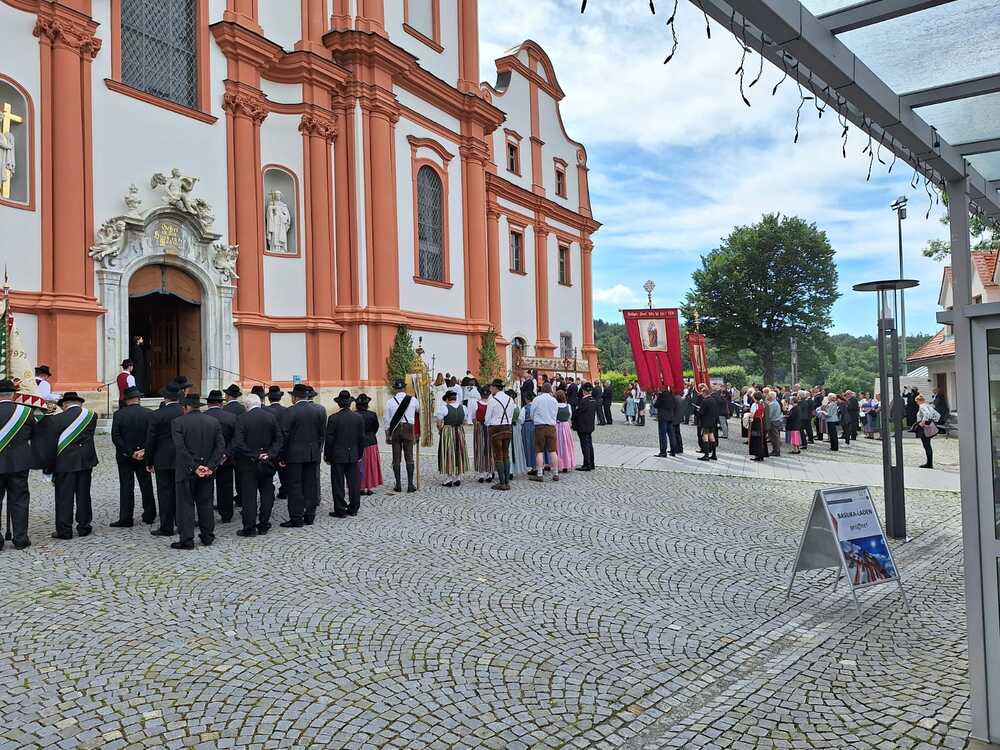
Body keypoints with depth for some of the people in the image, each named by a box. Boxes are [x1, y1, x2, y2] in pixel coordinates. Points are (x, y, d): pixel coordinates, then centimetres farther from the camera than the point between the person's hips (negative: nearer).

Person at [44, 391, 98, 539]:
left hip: (64, 463, -3)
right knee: (83, 495, 11)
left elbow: (51, 446, -7)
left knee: (64, 497, 5)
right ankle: (84, 527, 17)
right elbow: (89, 438, 7)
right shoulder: (91, 416, 0)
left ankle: (64, 530, 9)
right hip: (86, 462, 3)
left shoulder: (55, 420, -8)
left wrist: (49, 468, 0)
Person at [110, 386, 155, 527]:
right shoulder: (149, 414, -7)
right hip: (144, 457, 1)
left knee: (126, 487, 4)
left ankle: (125, 519, 4)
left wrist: (130, 452, -11)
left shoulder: (118, 415, -7)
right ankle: (149, 515, 20)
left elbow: (115, 437, -11)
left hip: (124, 457, -1)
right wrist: (144, 451, -10)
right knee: (146, 486, 12)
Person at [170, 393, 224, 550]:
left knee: (186, 505, 4)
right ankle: (207, 536, 20)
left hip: (186, 471, -4)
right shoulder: (214, 421, 3)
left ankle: (186, 540, 5)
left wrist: (194, 467, -15)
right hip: (208, 471, 4)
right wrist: (210, 466, -7)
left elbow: (180, 448, -17)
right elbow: (221, 446, -4)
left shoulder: (178, 422, -8)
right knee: (206, 503, 14)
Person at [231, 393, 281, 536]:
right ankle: (264, 525, 17)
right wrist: (270, 454, -6)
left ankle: (249, 527, 7)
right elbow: (279, 438, -3)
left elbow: (238, 443, -17)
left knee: (249, 495, 4)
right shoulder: (271, 416, 0)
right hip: (267, 463, 3)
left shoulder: (242, 418, -11)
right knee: (267, 493, 12)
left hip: (248, 463, -3)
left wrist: (253, 455, -11)